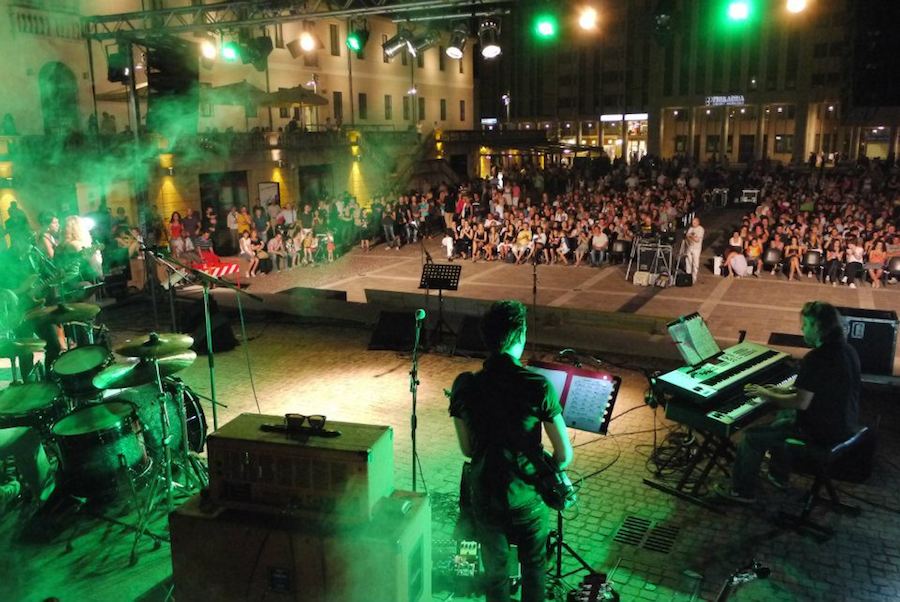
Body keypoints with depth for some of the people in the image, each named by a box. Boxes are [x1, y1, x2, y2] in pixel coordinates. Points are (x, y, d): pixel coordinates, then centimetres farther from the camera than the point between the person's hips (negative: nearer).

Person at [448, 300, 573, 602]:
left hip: (484, 496, 2)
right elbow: (565, 454, -14)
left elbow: (466, 448, -1)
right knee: (534, 567, 25)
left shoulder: (464, 385, -13)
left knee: (495, 571, 22)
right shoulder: (538, 386, -20)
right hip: (527, 498, -1)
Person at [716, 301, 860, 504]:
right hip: (844, 423, 10)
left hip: (821, 431, -10)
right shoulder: (846, 350, 3)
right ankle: (778, 475, 40)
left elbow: (801, 402, -26)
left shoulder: (816, 358, -27)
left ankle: (742, 491, 15)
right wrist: (786, 390, 13)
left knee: (752, 436, 0)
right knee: (783, 415, 32)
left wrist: (768, 395, -11)